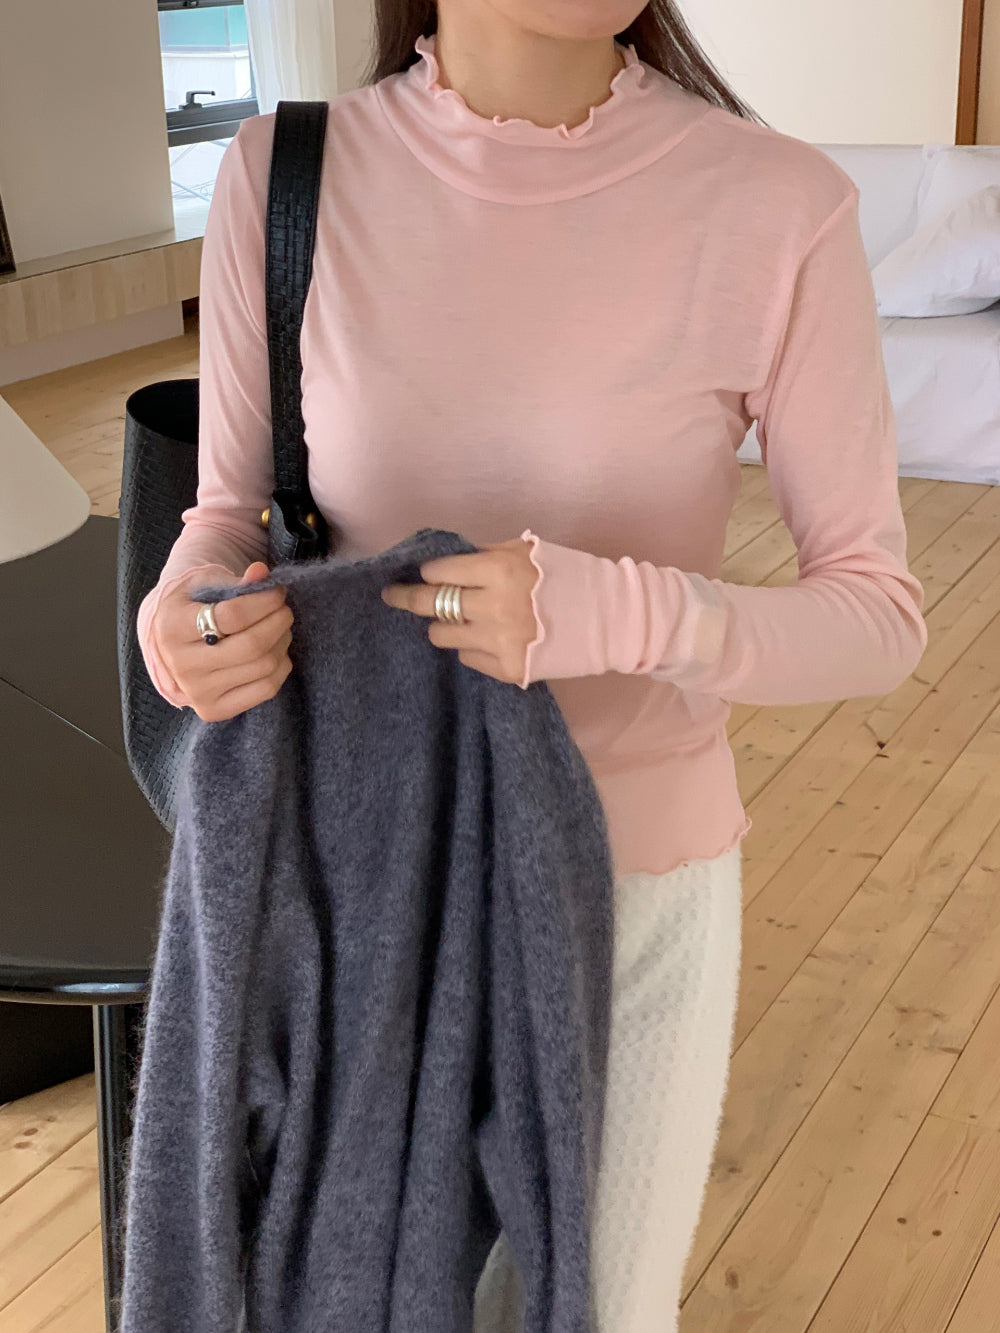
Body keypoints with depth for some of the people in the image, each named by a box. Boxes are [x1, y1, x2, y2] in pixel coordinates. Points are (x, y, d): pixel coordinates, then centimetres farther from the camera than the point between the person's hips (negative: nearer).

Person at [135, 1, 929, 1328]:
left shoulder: (778, 208, -20)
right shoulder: (284, 175, -13)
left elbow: (878, 618, -13)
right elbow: (230, 518, -2)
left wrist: (611, 615, -32)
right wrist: (181, 625, -26)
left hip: (636, 872, -1)